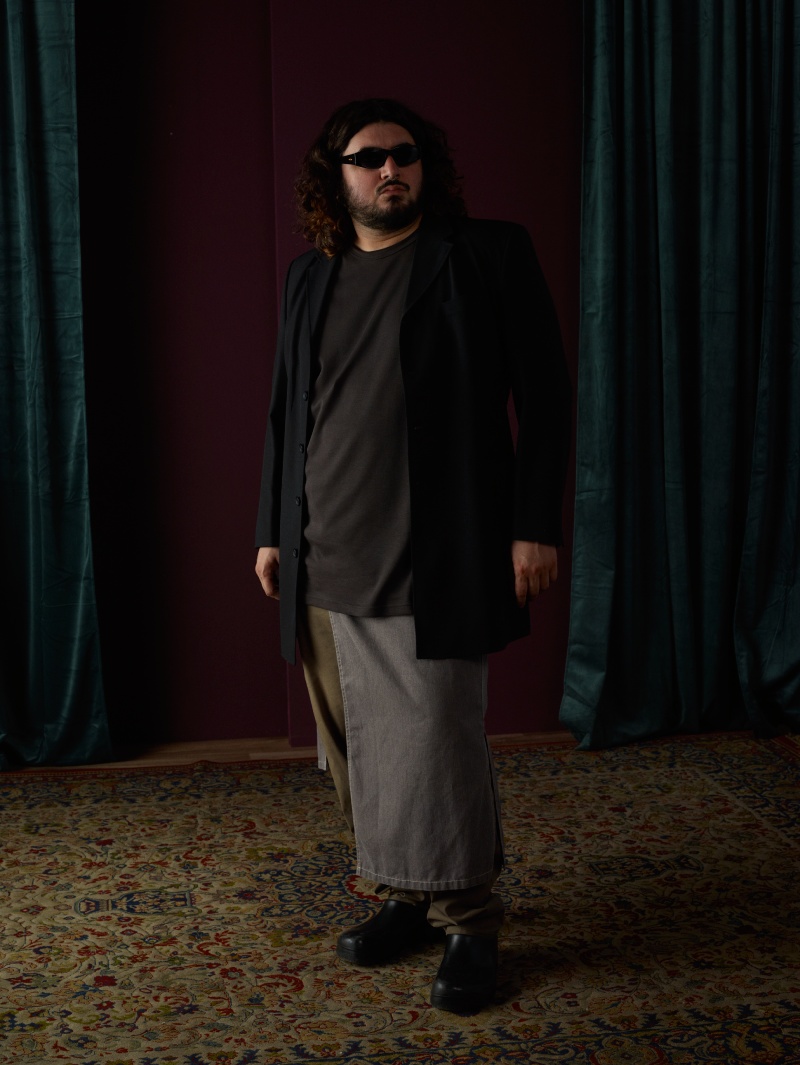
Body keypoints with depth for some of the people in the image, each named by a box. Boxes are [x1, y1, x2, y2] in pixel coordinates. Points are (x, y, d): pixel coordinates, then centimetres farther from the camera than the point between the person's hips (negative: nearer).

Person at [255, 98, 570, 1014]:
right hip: (325, 560, 5)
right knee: (358, 743, 9)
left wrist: (535, 526, -9)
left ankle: (469, 922, 11)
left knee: (436, 739, -5)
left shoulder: (486, 255, 1)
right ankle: (407, 899, 26)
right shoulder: (310, 278, 15)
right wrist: (273, 529, 15)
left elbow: (544, 397, -2)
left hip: (431, 558, -5)